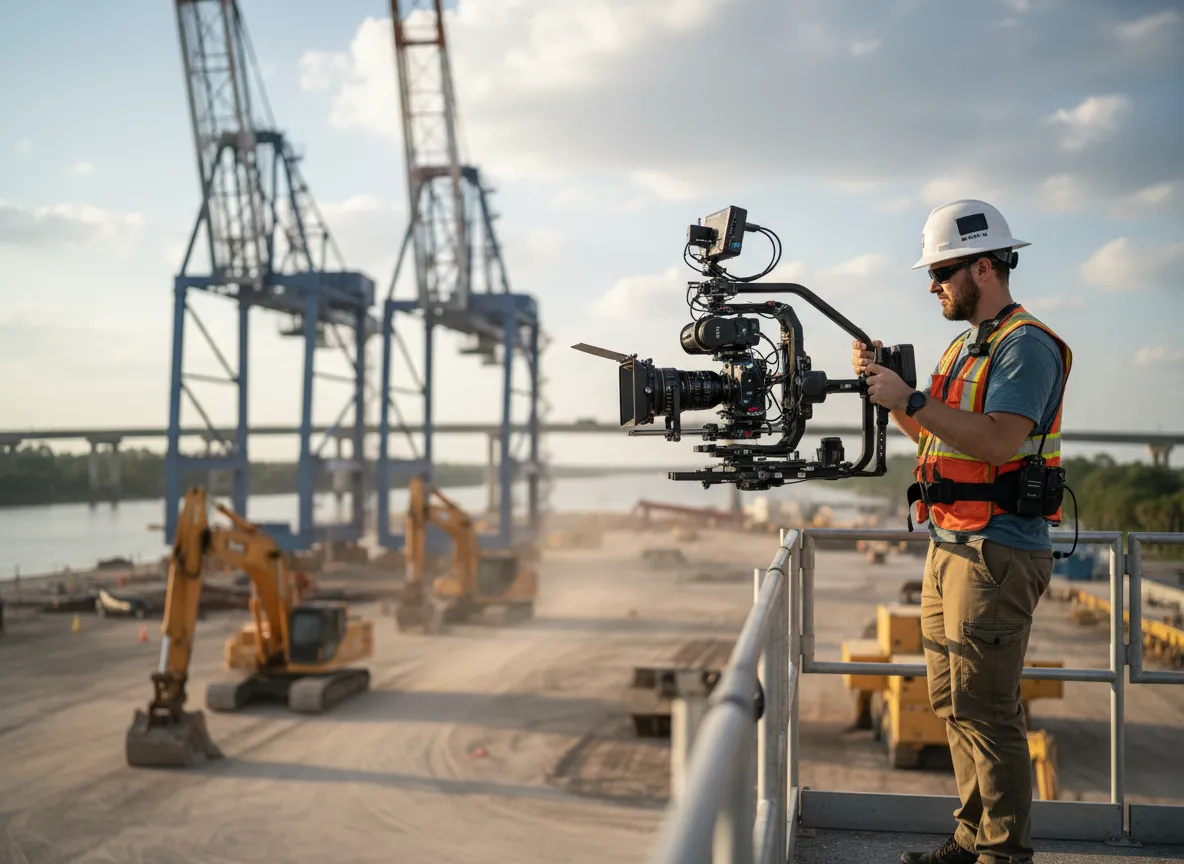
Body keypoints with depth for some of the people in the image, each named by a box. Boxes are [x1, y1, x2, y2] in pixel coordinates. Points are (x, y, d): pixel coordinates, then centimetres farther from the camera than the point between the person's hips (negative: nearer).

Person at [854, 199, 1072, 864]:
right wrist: (888, 385, 11)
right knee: (954, 703, 13)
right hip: (949, 548, 10)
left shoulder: (1026, 345, -12)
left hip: (997, 554, -10)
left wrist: (911, 399, -22)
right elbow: (934, 434, 25)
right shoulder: (967, 344, 18)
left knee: (987, 709, -8)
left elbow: (999, 441, -25)